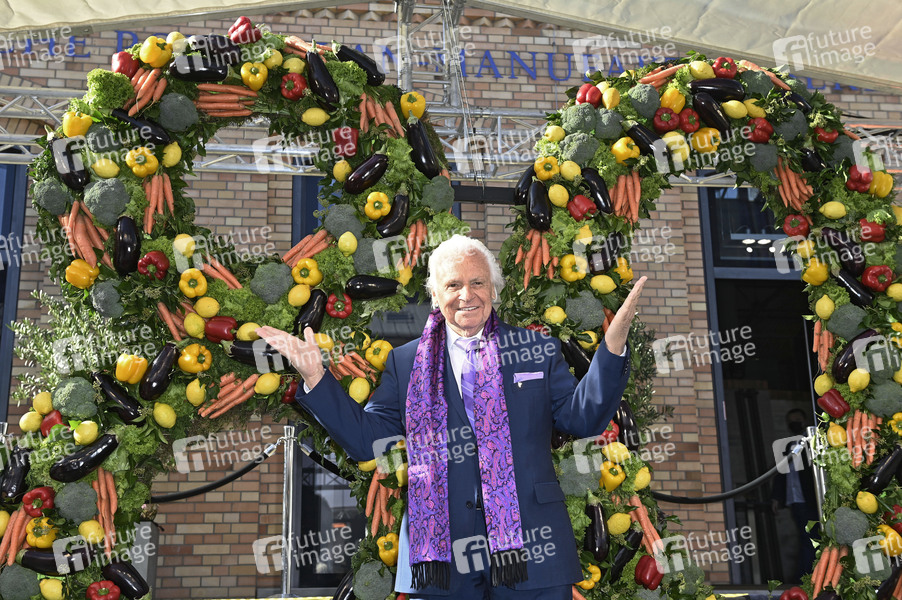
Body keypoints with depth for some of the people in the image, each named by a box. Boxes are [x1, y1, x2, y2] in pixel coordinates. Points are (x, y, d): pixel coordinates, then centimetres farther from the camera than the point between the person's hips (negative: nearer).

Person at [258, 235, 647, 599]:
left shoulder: (538, 350, 9)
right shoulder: (406, 363, 10)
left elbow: (583, 419, 3)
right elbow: (366, 440, 8)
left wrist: (613, 345, -9)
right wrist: (316, 379, -1)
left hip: (528, 550, 0)